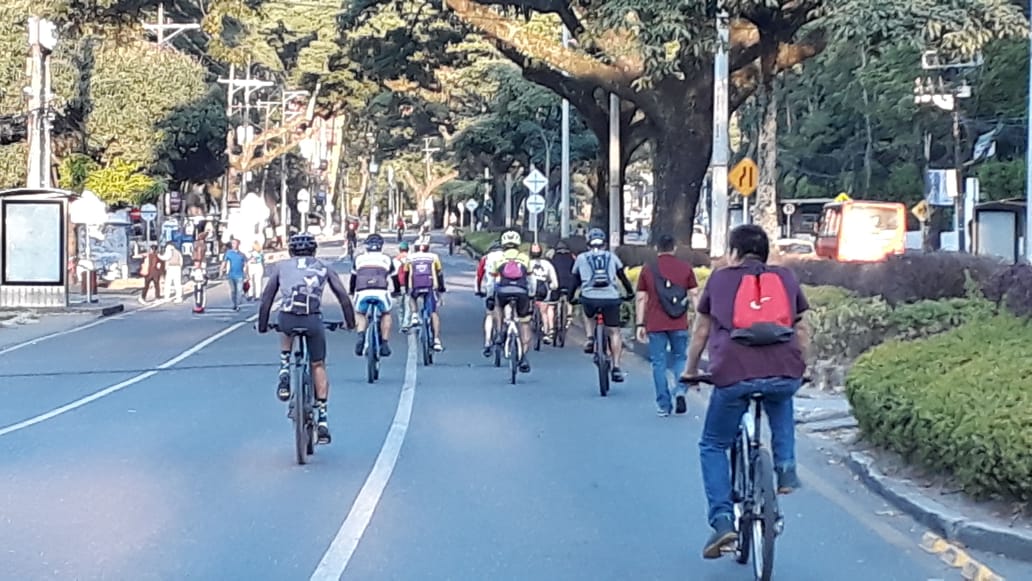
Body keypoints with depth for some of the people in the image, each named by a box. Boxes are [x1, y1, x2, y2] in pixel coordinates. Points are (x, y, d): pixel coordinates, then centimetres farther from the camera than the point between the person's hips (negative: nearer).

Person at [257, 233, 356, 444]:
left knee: (287, 332, 38)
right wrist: (350, 322, 28)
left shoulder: (282, 266, 23)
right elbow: (343, 297, 17)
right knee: (318, 366, 16)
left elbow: (266, 299, 21)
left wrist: (262, 325, 31)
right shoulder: (323, 267, 23)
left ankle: (284, 373, 18)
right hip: (313, 320, -1)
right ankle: (322, 420, 11)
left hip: (286, 318, 1)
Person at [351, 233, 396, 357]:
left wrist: (351, 291, 52)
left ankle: (361, 336, 0)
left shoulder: (359, 258, 25)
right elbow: (394, 277, 32)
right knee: (386, 314, 28)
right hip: (381, 292, -1)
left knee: (360, 315, 28)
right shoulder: (386, 259, 23)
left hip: (362, 292, 1)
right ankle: (384, 344, 19)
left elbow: (353, 278, 34)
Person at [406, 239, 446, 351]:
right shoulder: (433, 257, 16)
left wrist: (407, 288, 31)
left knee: (412, 298, 35)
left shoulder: (410, 258, 16)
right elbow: (439, 273, 19)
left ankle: (415, 315, 10)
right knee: (434, 313, 7)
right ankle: (436, 340, -4)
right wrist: (442, 287, 30)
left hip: (415, 287, 0)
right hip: (431, 287, 0)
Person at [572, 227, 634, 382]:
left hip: (589, 298, 0)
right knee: (614, 332, 11)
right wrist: (630, 292, 35)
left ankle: (590, 339, 12)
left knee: (588, 315, 35)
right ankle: (616, 368, 2)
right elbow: (623, 277, 21)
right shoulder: (612, 257, 18)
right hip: (611, 298, 0)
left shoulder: (581, 258, 16)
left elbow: (575, 281, 21)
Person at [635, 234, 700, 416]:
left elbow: (640, 299, 1)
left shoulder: (648, 270, 2)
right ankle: (680, 390, -7)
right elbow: (694, 295, 2)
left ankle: (663, 406, 6)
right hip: (679, 325, 1)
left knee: (659, 364, 5)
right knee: (680, 358, 17)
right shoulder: (685, 268, 3)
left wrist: (640, 324, 5)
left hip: (655, 325, -1)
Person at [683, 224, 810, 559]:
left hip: (733, 374, -2)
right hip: (785, 375, 2)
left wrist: (691, 370, 36)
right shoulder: (786, 278, 21)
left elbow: (701, 331, 24)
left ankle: (722, 521, 2)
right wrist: (800, 368, 37)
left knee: (713, 446, 16)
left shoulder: (719, 279, 18)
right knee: (781, 407, 39)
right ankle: (786, 468, 22)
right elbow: (802, 331, 23)